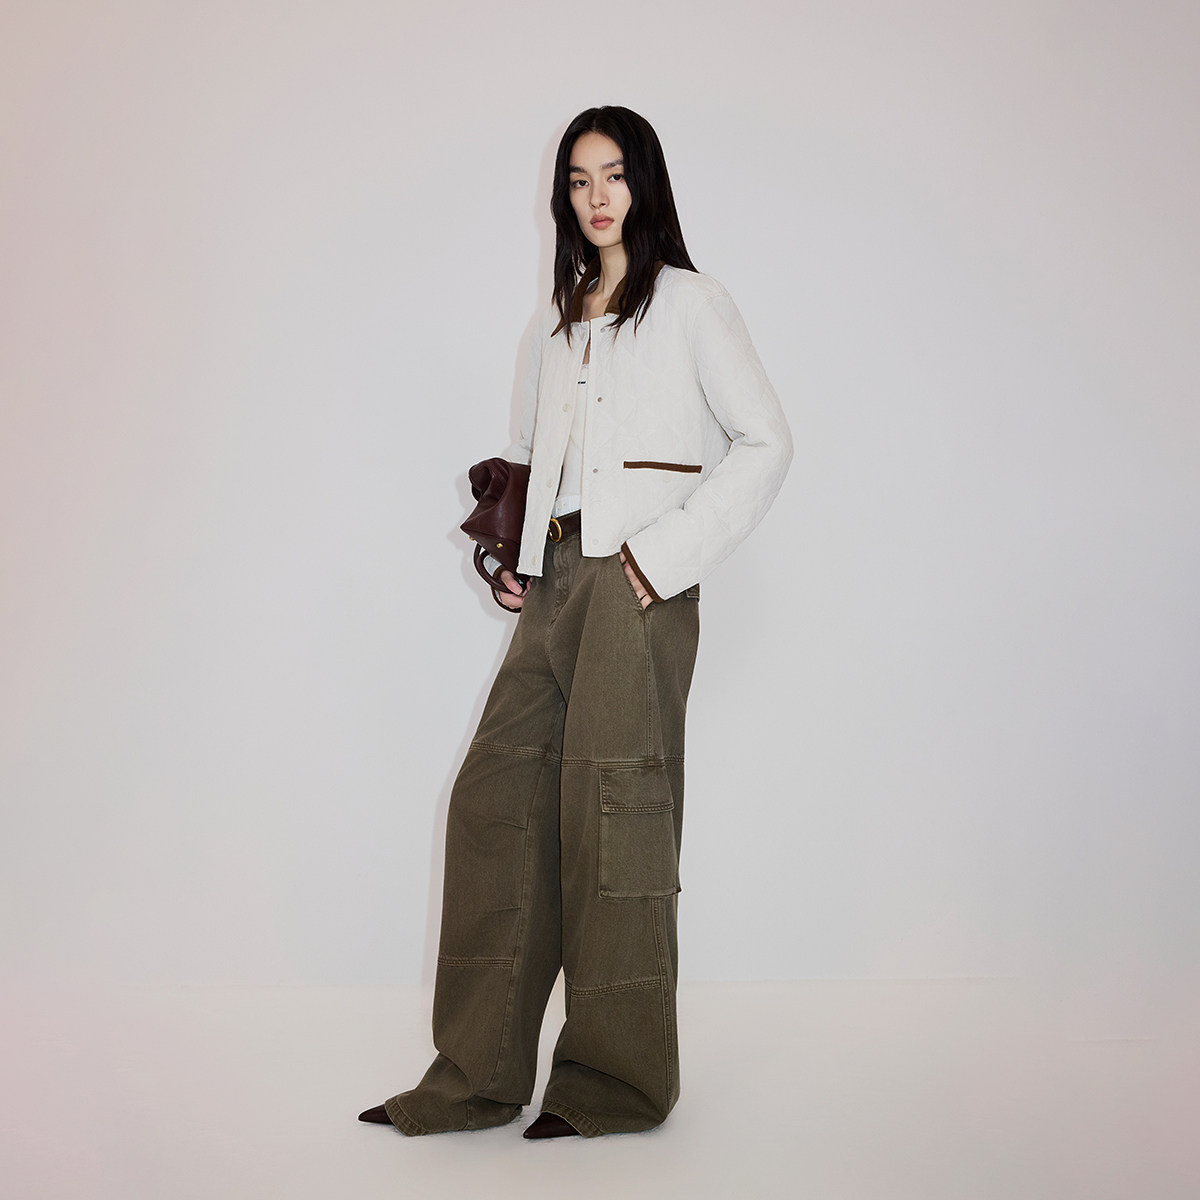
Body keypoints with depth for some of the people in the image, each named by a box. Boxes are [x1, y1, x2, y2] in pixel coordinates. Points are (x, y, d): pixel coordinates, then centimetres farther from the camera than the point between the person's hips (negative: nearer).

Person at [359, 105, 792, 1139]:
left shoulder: (689, 303, 3)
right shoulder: (560, 323, 21)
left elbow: (765, 443, -3)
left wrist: (666, 553, -12)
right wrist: (514, 559, 11)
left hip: (637, 587, -6)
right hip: (554, 585, 6)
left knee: (611, 816, -5)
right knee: (495, 798, 0)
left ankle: (618, 1082, 8)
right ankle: (479, 1075, 8)